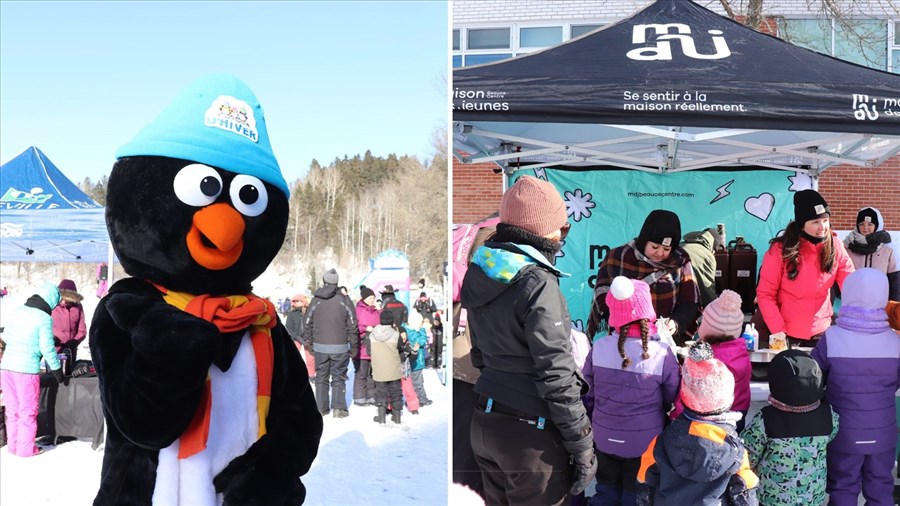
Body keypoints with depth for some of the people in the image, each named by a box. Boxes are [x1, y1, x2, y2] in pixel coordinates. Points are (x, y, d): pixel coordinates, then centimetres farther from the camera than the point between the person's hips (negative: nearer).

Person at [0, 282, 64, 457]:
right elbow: (47, 347, -11)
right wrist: (57, 368, 2)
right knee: (28, 411, 7)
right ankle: (26, 448, 13)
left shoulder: (17, 311, 6)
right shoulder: (44, 318, -12)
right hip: (27, 369, -6)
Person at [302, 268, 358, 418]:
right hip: (340, 346, -1)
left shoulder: (315, 300, -2)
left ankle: (322, 408, 17)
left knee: (321, 377, 13)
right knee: (339, 377, 7)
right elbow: (352, 326, -2)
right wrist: (354, 347, 7)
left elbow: (307, 323, 3)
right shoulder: (343, 301, -5)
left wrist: (308, 341, 16)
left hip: (320, 346, 1)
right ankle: (339, 408, 2)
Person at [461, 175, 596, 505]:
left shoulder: (480, 272, 5)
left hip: (484, 424, 8)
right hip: (529, 433, -8)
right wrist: (582, 446, -12)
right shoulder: (538, 284, -19)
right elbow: (556, 376, -19)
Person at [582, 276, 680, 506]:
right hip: (645, 441, -1)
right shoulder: (663, 354, -22)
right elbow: (673, 397, -8)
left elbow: (590, 388, -3)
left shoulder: (599, 347, -17)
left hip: (605, 437, 2)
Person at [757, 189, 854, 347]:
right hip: (786, 332, -3)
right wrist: (777, 329, -20)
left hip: (821, 330, 3)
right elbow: (765, 294, -13)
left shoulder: (835, 246, -7)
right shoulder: (781, 249, -16)